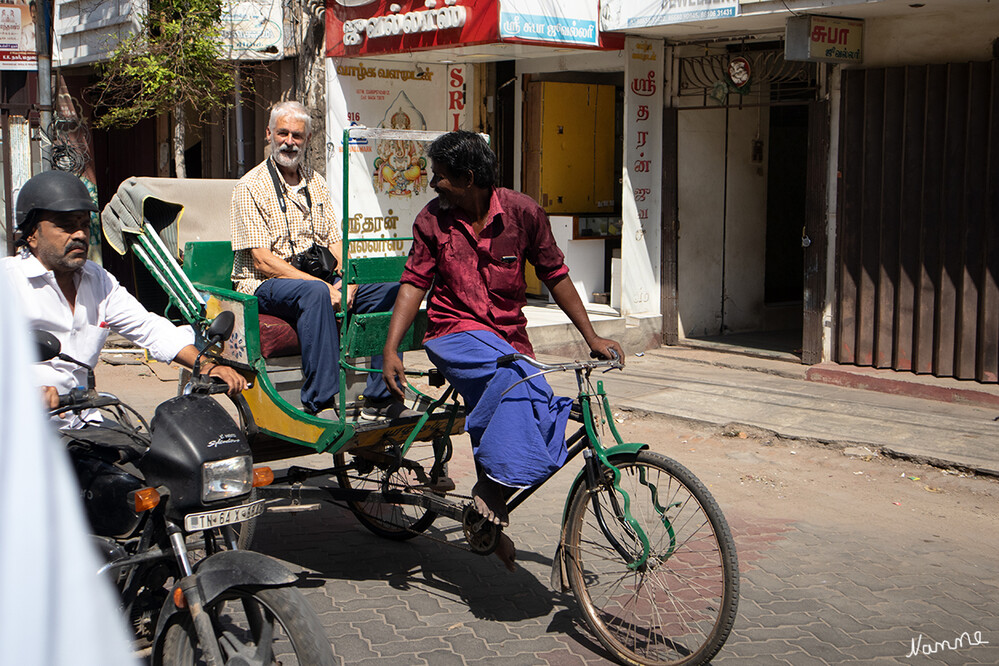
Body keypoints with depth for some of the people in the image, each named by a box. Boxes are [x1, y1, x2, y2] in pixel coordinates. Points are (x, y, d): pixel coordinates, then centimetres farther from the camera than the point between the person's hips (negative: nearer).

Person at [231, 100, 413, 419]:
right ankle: (320, 403, -37)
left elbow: (334, 242, 13)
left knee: (392, 291, -13)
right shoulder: (250, 188, -4)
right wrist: (321, 285, -21)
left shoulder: (315, 182, 17)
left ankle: (380, 397, -14)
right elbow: (262, 260, -13)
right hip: (266, 285, -6)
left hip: (320, 281, 6)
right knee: (315, 293, -39)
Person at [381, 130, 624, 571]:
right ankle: (491, 491, -24)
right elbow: (414, 283, 2)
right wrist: (390, 350, -9)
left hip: (510, 338, 2)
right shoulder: (432, 220, 0)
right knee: (512, 374, -34)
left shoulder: (522, 212, -2)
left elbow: (555, 276, 5)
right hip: (455, 333, -2)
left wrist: (592, 338, 4)